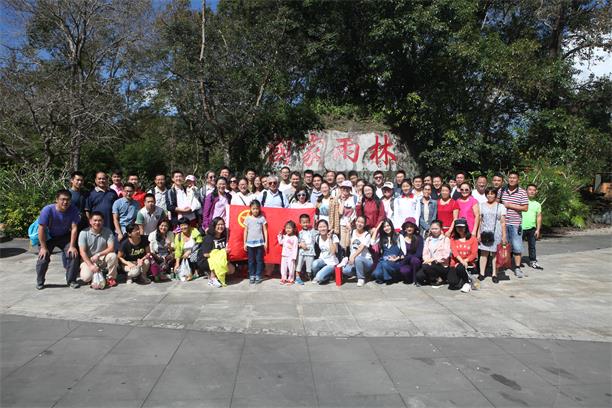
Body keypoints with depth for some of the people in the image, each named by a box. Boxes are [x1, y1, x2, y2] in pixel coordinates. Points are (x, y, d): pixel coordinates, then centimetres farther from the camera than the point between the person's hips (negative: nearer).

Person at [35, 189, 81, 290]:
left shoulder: (73, 210, -22)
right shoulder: (48, 210, -27)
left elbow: (74, 228, -18)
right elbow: (41, 229, -22)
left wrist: (72, 246, -19)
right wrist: (43, 247, -19)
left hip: (64, 236, 2)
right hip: (48, 237, -2)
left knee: (73, 255, -12)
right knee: (43, 257, -12)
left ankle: (71, 280, 5)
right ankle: (40, 282, 13)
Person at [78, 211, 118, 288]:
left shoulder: (108, 232, -7)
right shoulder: (84, 233, -10)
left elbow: (111, 248, -12)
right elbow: (82, 252, -14)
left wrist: (98, 255, -26)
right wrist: (91, 265, -24)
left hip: (103, 259, 1)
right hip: (88, 260, -1)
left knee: (113, 256, -31)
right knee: (86, 277, -26)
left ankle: (111, 277, -8)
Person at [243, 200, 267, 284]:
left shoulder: (262, 218, 0)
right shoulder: (248, 219, 3)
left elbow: (265, 231, 3)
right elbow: (246, 231, 6)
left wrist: (266, 242, 0)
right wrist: (245, 243, 5)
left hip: (260, 242, -1)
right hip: (250, 242, 1)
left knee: (259, 260, 3)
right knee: (251, 260, 7)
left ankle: (258, 276, 11)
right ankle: (251, 276, 15)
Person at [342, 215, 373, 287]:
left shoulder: (367, 235, -6)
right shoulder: (352, 232, 8)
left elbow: (361, 248, -22)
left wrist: (353, 256, -34)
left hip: (366, 260, -4)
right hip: (353, 259, 4)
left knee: (357, 259, -39)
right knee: (345, 271, -25)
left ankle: (361, 278, -14)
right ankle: (361, 272, 5)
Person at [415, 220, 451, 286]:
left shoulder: (445, 239, 1)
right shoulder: (428, 239, 16)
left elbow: (445, 255, -10)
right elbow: (425, 253, 8)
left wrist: (433, 260, -17)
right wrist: (427, 260, -13)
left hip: (442, 266, -4)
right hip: (430, 264, 4)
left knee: (426, 267, -32)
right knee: (419, 276, -23)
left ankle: (439, 279, -7)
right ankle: (431, 279, 5)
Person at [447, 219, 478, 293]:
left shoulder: (472, 238, 4)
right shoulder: (453, 238, 6)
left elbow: (474, 254, -3)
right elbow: (454, 251, -9)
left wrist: (465, 261, -17)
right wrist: (461, 261, -25)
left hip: (468, 264, -1)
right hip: (455, 264, 1)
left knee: (460, 268, -36)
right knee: (452, 285, -20)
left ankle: (468, 282, -6)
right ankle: (462, 281, 16)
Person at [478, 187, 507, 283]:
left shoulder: (500, 206, 7)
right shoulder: (482, 205, 11)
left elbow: (503, 222, 3)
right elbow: (479, 221, 9)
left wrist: (504, 236, -2)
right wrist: (478, 233, 2)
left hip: (496, 232, -1)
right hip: (485, 232, 1)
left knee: (495, 253, 0)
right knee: (484, 253, 0)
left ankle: (494, 274, 7)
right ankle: (481, 274, 5)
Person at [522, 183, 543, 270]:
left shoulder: (537, 204, 11)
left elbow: (539, 217, 11)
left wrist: (538, 229, 3)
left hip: (532, 228, 4)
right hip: (521, 227, -4)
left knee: (532, 246, 11)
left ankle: (533, 262, 20)